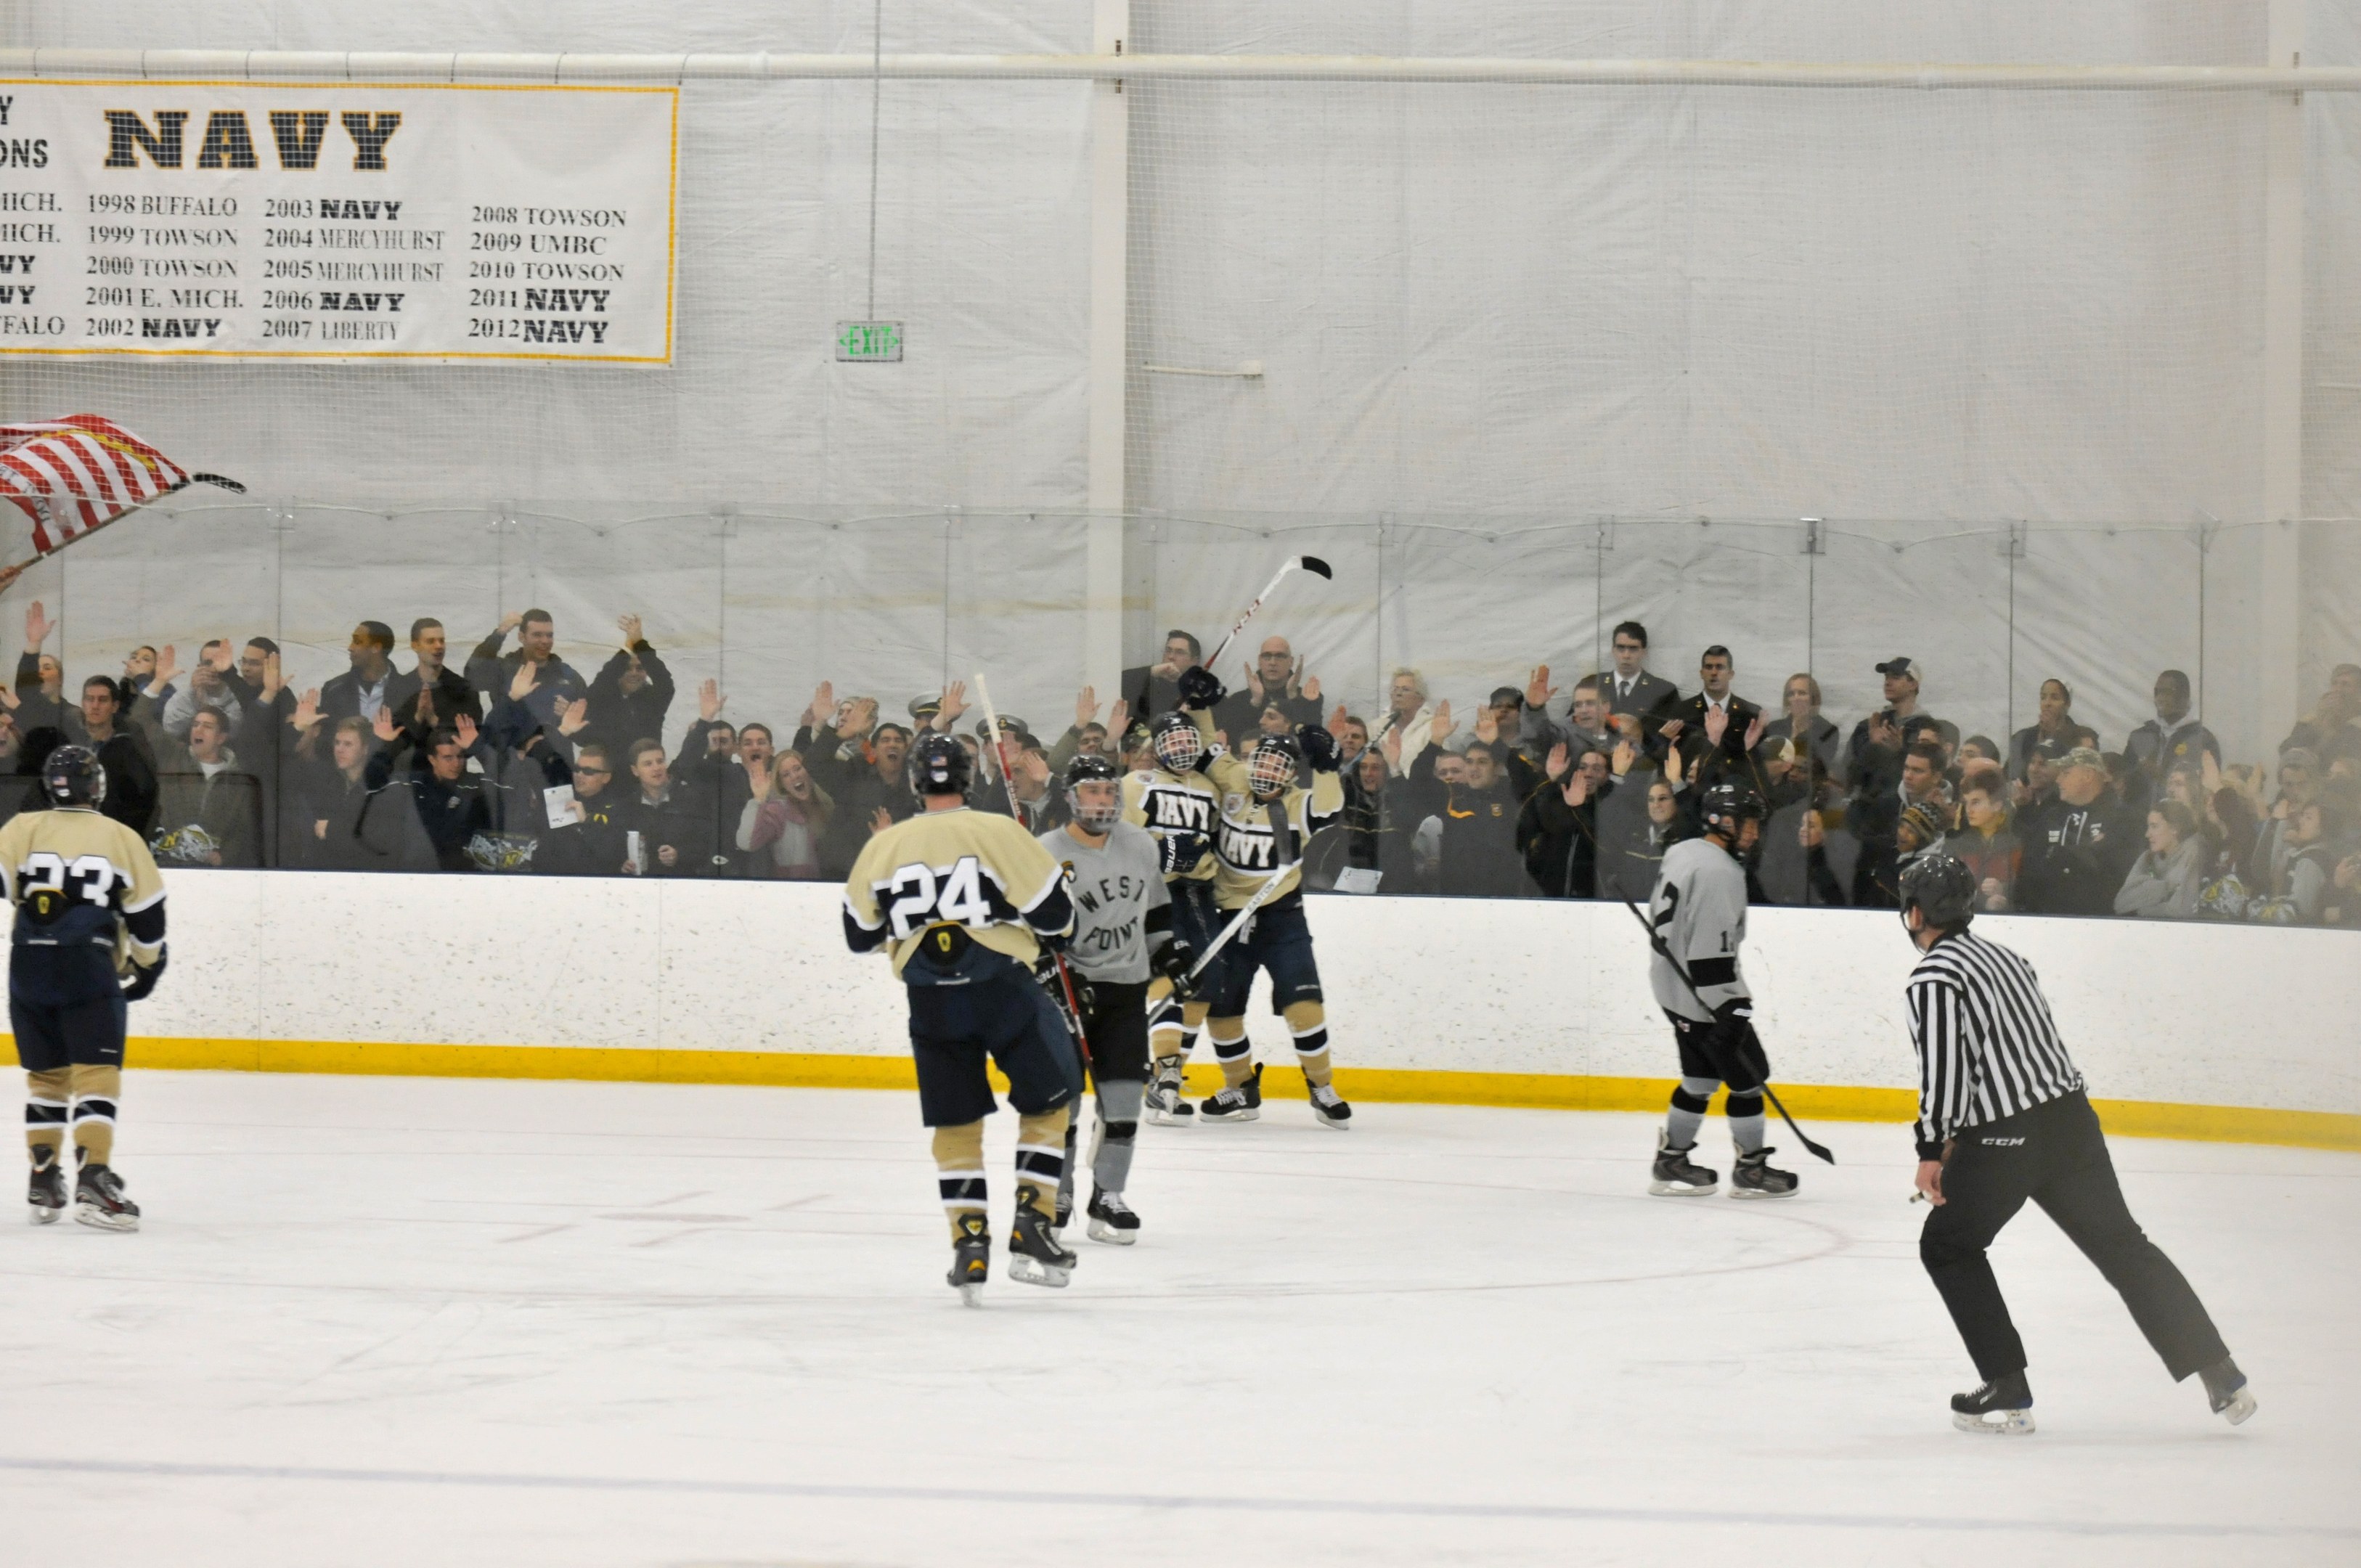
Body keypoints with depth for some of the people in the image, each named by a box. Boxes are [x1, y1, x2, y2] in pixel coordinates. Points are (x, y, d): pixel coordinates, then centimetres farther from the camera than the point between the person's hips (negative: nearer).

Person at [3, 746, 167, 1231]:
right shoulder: (122, 839, 6)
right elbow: (147, 915, 8)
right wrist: (148, 965, 23)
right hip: (91, 971, -2)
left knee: (45, 1076, 16)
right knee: (96, 1076, -5)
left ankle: (44, 1183, 18)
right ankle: (93, 1181, -20)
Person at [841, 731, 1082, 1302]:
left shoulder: (884, 847, 2)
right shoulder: (1001, 834, -8)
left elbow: (860, 934, 11)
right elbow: (1056, 915, -6)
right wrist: (1046, 933, 17)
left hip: (931, 999, 2)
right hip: (1003, 988, -2)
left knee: (956, 1123, 14)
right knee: (1048, 1103, 14)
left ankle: (969, 1242, 5)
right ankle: (1032, 1228, 5)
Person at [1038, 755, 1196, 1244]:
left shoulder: (1141, 845, 5)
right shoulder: (1047, 855, -12)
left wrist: (1169, 950, 14)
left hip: (1125, 988, 4)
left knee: (1123, 1096, -1)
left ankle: (1107, 1197, 8)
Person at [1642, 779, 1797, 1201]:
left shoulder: (1682, 853, 9)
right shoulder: (1719, 872, -22)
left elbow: (1661, 923, 20)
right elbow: (1711, 951, -26)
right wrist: (1731, 1007, -24)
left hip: (1674, 987, 10)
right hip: (1703, 996, -10)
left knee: (1701, 1078, 18)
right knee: (1749, 1075, 1)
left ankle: (1671, 1162, 21)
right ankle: (1750, 1170, 8)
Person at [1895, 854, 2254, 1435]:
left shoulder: (1932, 978, -7)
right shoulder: (2003, 957, 19)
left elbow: (1944, 1065, -18)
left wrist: (1932, 1150, -13)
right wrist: (1959, 1140, 25)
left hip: (2007, 1140, -7)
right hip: (2072, 1119, 7)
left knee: (1947, 1246, 12)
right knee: (2122, 1245, 12)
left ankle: (2007, 1393, 5)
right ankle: (2221, 1376, 9)